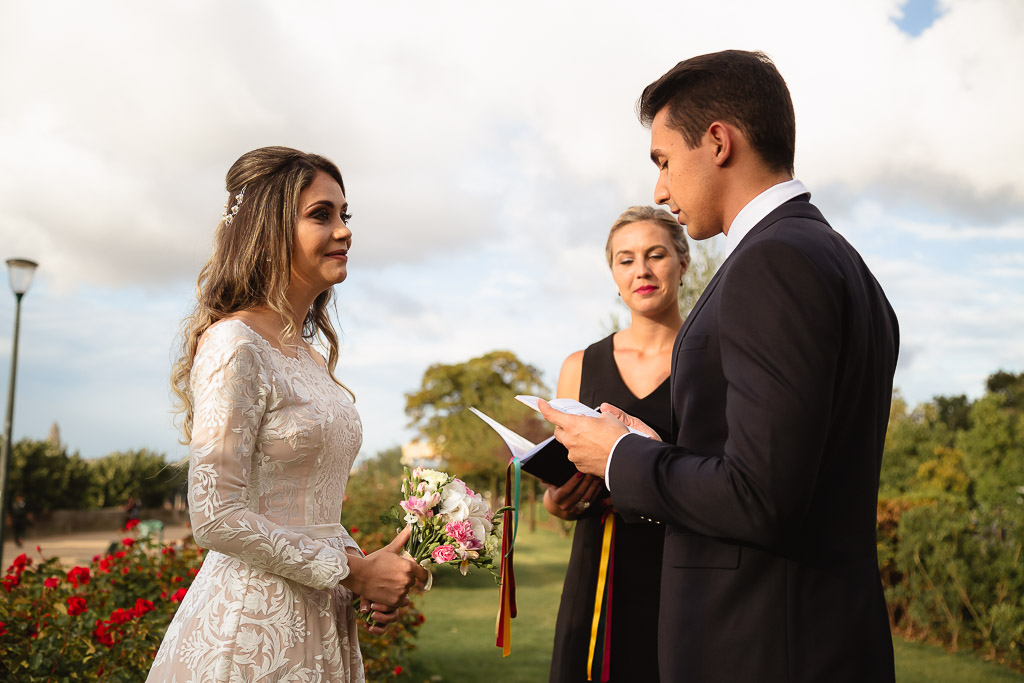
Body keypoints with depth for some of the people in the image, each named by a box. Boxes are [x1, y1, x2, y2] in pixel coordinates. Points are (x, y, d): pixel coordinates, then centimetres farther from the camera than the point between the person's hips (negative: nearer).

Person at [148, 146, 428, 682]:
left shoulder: (309, 355, 9)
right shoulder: (235, 345, -15)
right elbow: (216, 518, -20)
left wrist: (365, 573, 0)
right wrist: (351, 570, -14)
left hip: (318, 627, 8)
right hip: (251, 636, -7)